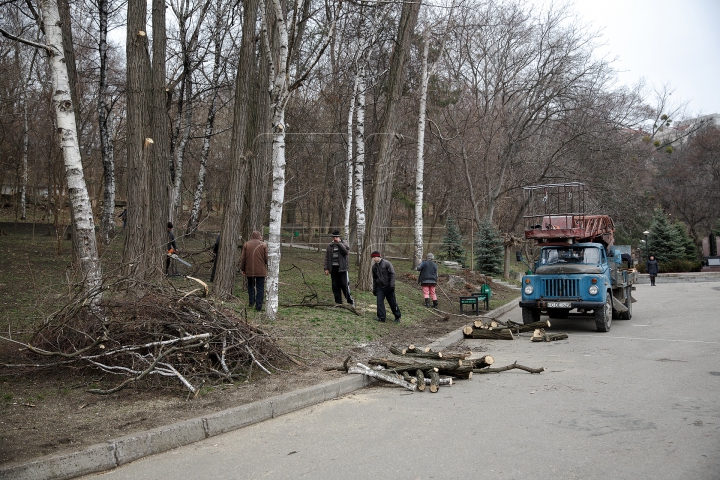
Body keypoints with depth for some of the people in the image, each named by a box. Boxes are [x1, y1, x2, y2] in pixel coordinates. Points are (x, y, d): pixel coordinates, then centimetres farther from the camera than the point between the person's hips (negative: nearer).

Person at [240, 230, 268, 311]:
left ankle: (251, 302, 23)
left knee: (250, 285, 22)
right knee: (260, 288, 3)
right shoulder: (263, 245, -2)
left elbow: (243, 258, 3)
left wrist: (242, 269, 11)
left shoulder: (246, 244, 2)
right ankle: (259, 306, 1)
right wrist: (267, 268, 11)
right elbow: (266, 258, -2)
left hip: (249, 270, 2)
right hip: (261, 271, -2)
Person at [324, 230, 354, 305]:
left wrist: (339, 243, -14)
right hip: (333, 268, 3)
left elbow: (346, 251, -17)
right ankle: (338, 302, 12)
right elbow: (326, 258, 11)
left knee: (344, 284, -6)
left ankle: (350, 300, 7)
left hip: (342, 268, -3)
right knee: (335, 286, 4)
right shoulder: (330, 246, 10)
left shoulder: (343, 244, 5)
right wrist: (326, 268, 4)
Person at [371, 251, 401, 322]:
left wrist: (392, 285, -18)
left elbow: (392, 274, -11)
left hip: (388, 286, -5)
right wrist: (374, 289, 16)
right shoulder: (374, 266, 8)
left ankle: (397, 317, 19)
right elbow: (374, 278, 17)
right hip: (380, 287, 5)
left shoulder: (387, 263, -10)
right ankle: (381, 317, -4)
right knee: (379, 302, -8)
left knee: (392, 302, 4)